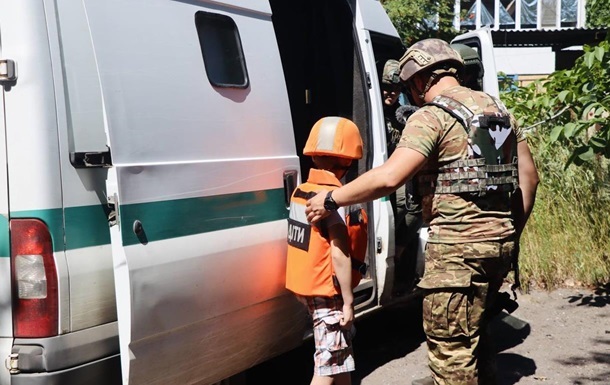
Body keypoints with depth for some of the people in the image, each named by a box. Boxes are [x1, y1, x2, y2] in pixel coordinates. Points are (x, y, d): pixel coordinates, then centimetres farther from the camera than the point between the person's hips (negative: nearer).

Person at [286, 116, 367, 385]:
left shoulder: (301, 191, 4)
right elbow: (340, 255, -22)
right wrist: (348, 301, -17)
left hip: (306, 285, 8)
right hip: (327, 291, -8)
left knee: (341, 353, 21)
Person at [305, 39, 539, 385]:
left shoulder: (432, 116, -11)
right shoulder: (499, 110, 14)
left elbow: (388, 178, -21)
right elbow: (529, 176, 17)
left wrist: (331, 200, -11)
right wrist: (514, 231, 25)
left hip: (459, 243, -9)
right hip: (501, 240, 9)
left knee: (450, 344, 1)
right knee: (474, 327, 25)